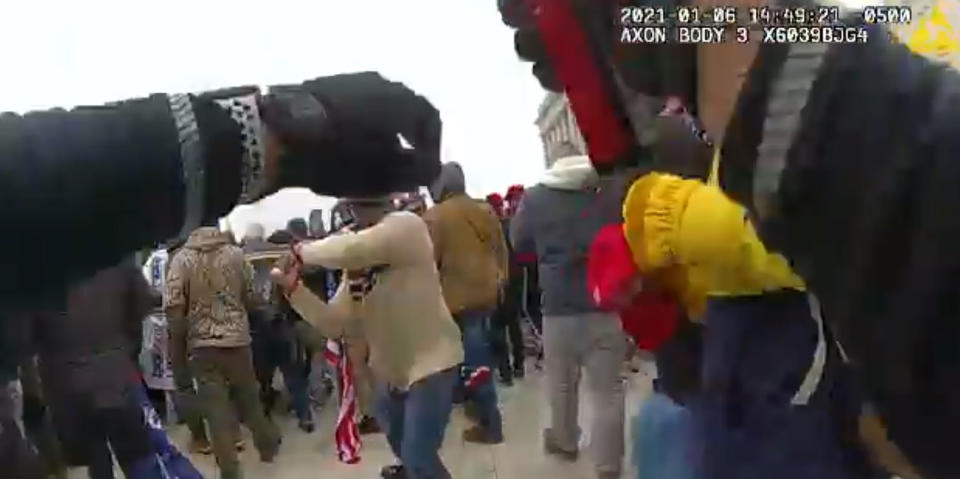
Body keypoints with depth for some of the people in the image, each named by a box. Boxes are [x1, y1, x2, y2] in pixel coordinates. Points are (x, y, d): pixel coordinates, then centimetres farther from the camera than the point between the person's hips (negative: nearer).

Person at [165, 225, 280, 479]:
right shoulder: (236, 254, 1)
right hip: (238, 340, 2)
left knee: (217, 411, 5)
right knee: (249, 398, 21)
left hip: (202, 345, -2)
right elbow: (252, 299, 4)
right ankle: (268, 445, 37)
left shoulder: (181, 259, -3)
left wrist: (178, 353, 0)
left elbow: (174, 309, -9)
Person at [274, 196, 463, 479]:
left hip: (430, 363, -9)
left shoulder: (406, 225, -19)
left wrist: (305, 251, -18)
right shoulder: (356, 265, 4)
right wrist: (294, 288, -12)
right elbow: (334, 323, -2)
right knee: (394, 430, 31)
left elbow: (348, 250, -35)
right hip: (391, 367, 9)